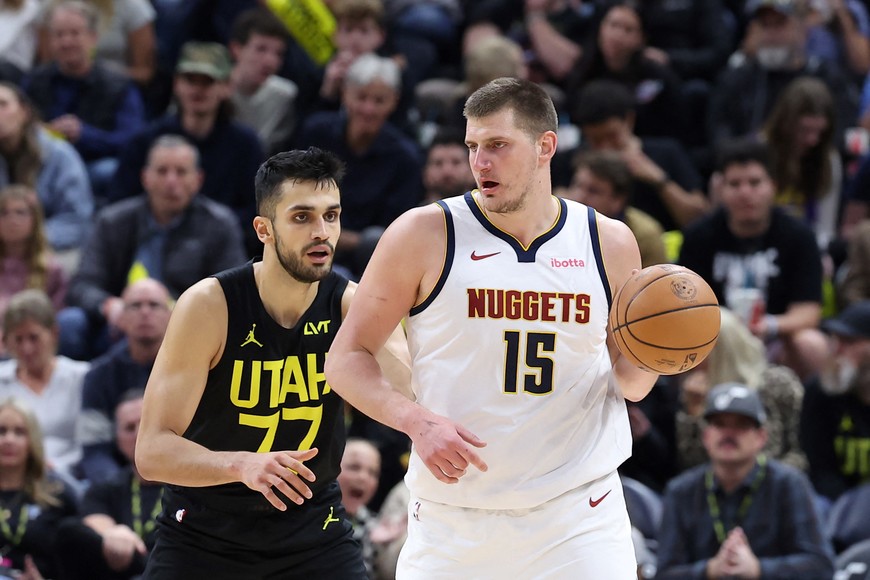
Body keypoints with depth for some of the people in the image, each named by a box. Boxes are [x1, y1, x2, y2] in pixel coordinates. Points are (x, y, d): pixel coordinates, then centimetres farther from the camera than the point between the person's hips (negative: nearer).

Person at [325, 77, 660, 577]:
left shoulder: (608, 242, 5)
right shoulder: (425, 234, -3)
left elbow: (630, 384, 16)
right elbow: (347, 358, -1)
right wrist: (416, 419, -18)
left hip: (579, 513, 1)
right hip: (454, 514, -1)